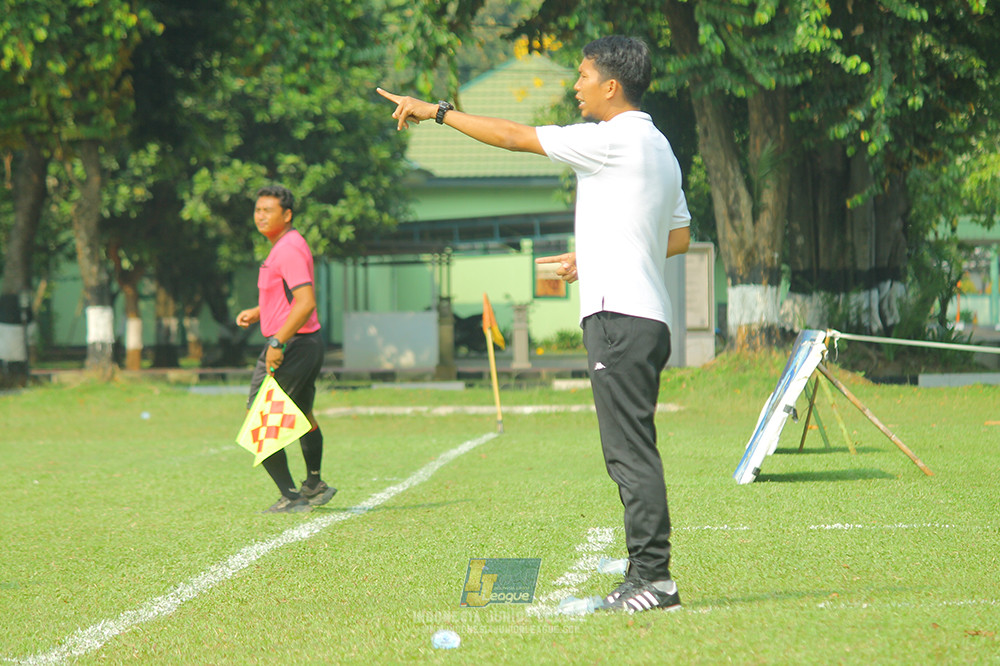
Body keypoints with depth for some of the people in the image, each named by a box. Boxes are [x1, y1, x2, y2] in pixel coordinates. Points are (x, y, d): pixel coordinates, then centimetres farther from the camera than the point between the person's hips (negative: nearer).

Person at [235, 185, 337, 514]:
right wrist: (258, 312, 18)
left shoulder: (289, 249, -18)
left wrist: (278, 342, -30)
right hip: (310, 343, 11)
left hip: (291, 346, -11)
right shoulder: (285, 246, 15)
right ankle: (313, 486, 41)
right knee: (302, 418, 25)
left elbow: (306, 302, -27)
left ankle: (290, 497, -11)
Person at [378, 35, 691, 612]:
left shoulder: (616, 139, -10)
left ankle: (654, 577, -11)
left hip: (620, 316, -10)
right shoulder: (658, 147, 18)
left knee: (631, 451, -10)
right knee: (632, 452, 10)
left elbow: (513, 137, -9)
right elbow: (680, 236, 24)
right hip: (647, 318, 10)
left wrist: (437, 111, 1)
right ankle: (649, 577, 11)